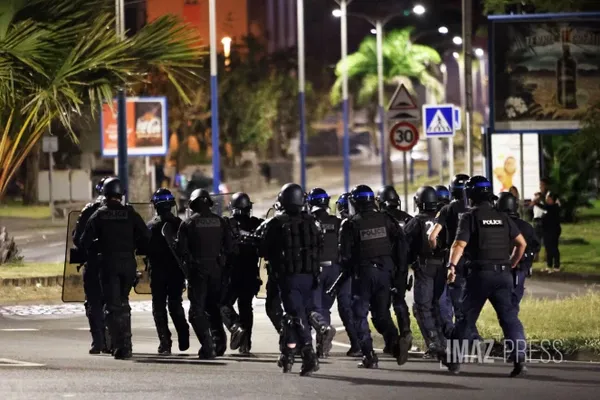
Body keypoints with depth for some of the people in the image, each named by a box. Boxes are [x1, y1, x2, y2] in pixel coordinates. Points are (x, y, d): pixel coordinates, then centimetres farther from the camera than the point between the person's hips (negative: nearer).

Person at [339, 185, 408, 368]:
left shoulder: (350, 224, -5)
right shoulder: (386, 219, 6)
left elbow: (345, 254, -6)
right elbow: (401, 244, 0)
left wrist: (348, 271, 13)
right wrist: (400, 271, 4)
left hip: (363, 272, -4)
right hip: (385, 270, 4)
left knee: (360, 315, 7)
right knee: (382, 313, 13)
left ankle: (369, 355, -4)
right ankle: (395, 340, -14)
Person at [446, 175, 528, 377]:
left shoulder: (470, 217, -2)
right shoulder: (502, 217, 13)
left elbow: (460, 244, -16)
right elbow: (521, 243, 12)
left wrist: (451, 265, -24)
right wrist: (512, 264, 22)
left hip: (481, 273, -3)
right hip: (503, 275, 3)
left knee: (467, 317, 8)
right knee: (509, 317, -1)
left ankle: (454, 360, 14)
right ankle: (519, 358, -16)